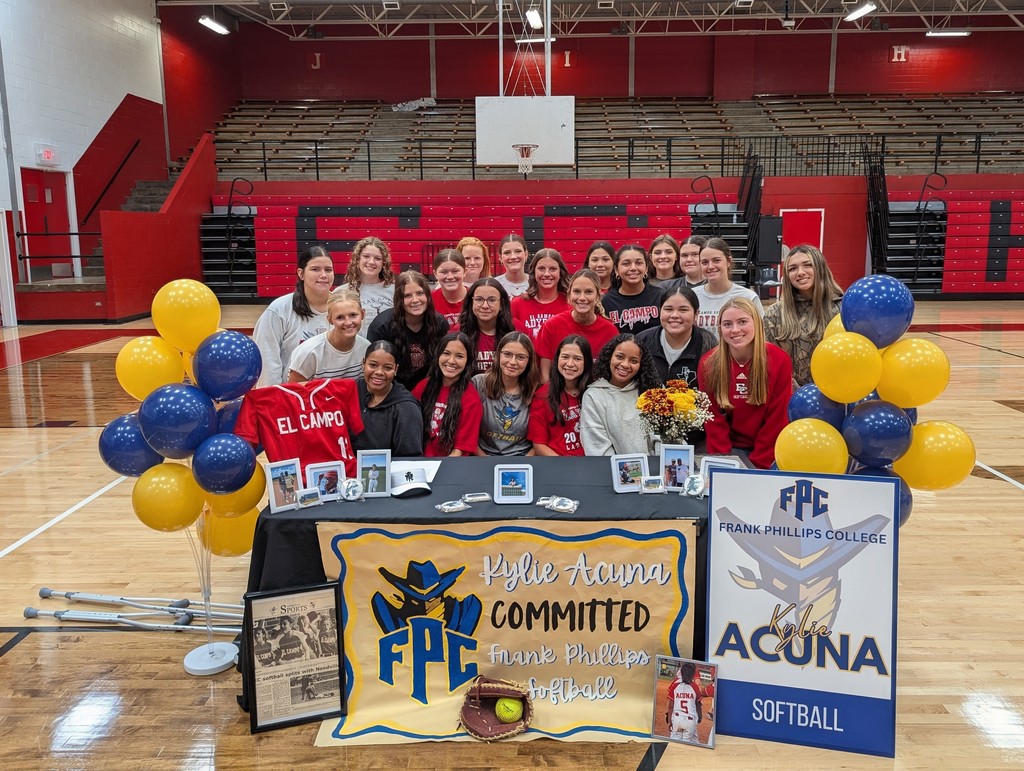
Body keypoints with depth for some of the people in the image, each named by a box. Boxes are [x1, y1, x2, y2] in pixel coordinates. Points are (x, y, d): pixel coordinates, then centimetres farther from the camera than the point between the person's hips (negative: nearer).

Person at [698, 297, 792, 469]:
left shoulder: (779, 361, -8)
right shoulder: (708, 364, -6)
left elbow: (777, 419, -7)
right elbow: (714, 420, -3)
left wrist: (757, 464, -12)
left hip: (767, 449, 0)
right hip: (731, 447, 0)